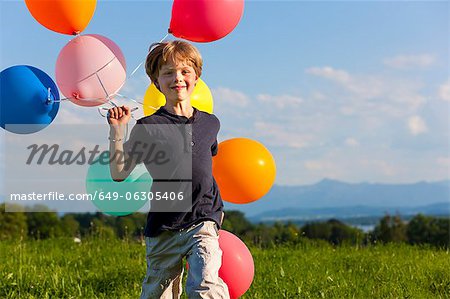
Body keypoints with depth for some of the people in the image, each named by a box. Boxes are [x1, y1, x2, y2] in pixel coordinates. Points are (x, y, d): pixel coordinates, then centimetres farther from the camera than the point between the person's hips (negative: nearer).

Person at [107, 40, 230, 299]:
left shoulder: (210, 123, 8)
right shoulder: (148, 127, -2)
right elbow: (119, 173, -6)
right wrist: (118, 130, -15)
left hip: (203, 222, 1)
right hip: (162, 228, 0)